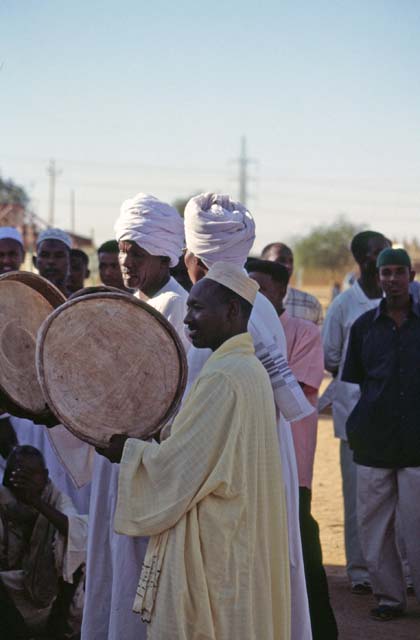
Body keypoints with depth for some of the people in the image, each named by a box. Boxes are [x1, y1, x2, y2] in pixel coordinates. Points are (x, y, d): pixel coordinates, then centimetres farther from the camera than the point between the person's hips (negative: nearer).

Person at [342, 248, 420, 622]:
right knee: (374, 525, 5)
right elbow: (351, 381, 13)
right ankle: (390, 596, 16)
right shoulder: (364, 326, 7)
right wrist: (360, 423, 4)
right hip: (373, 443, 2)